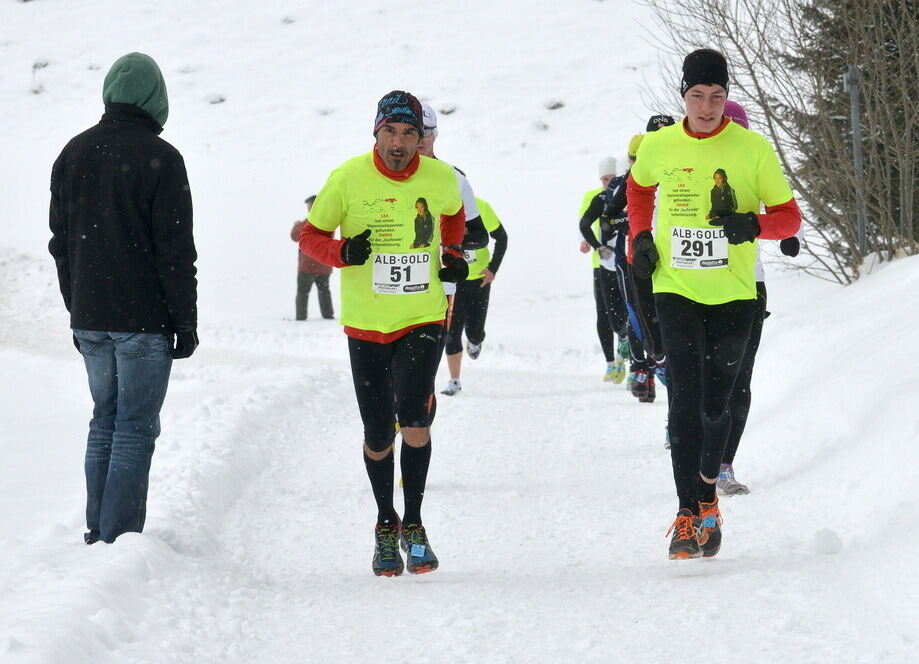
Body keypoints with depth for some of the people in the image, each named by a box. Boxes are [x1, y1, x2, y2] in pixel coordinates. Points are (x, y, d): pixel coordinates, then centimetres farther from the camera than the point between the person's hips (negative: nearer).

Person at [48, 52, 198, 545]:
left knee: (105, 419, 16)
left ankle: (98, 533, 15)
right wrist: (185, 321, -5)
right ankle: (121, 537, -6)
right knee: (135, 427, -2)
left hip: (90, 319, 6)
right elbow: (176, 249, -12)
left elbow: (61, 242, 13)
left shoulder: (74, 153, 8)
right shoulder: (159, 159, -11)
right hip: (143, 318, -6)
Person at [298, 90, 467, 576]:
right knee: (378, 436, 7)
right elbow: (311, 236, 0)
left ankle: (413, 525, -2)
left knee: (414, 422, -18)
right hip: (365, 324, 0)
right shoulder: (348, 179, -9)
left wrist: (452, 255, 7)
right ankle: (385, 526, 30)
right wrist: (343, 252, -19)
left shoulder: (440, 179, -3)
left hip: (423, 321, 0)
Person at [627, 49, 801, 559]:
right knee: (686, 399, -12)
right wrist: (640, 238, 7)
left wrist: (754, 224, -21)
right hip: (675, 289, 0)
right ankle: (689, 514, -10)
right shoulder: (658, 147, 0)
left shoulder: (752, 149, -6)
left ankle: (708, 490, 33)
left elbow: (789, 216, -1)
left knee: (715, 404, 5)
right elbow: (639, 188, 23)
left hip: (733, 293, 0)